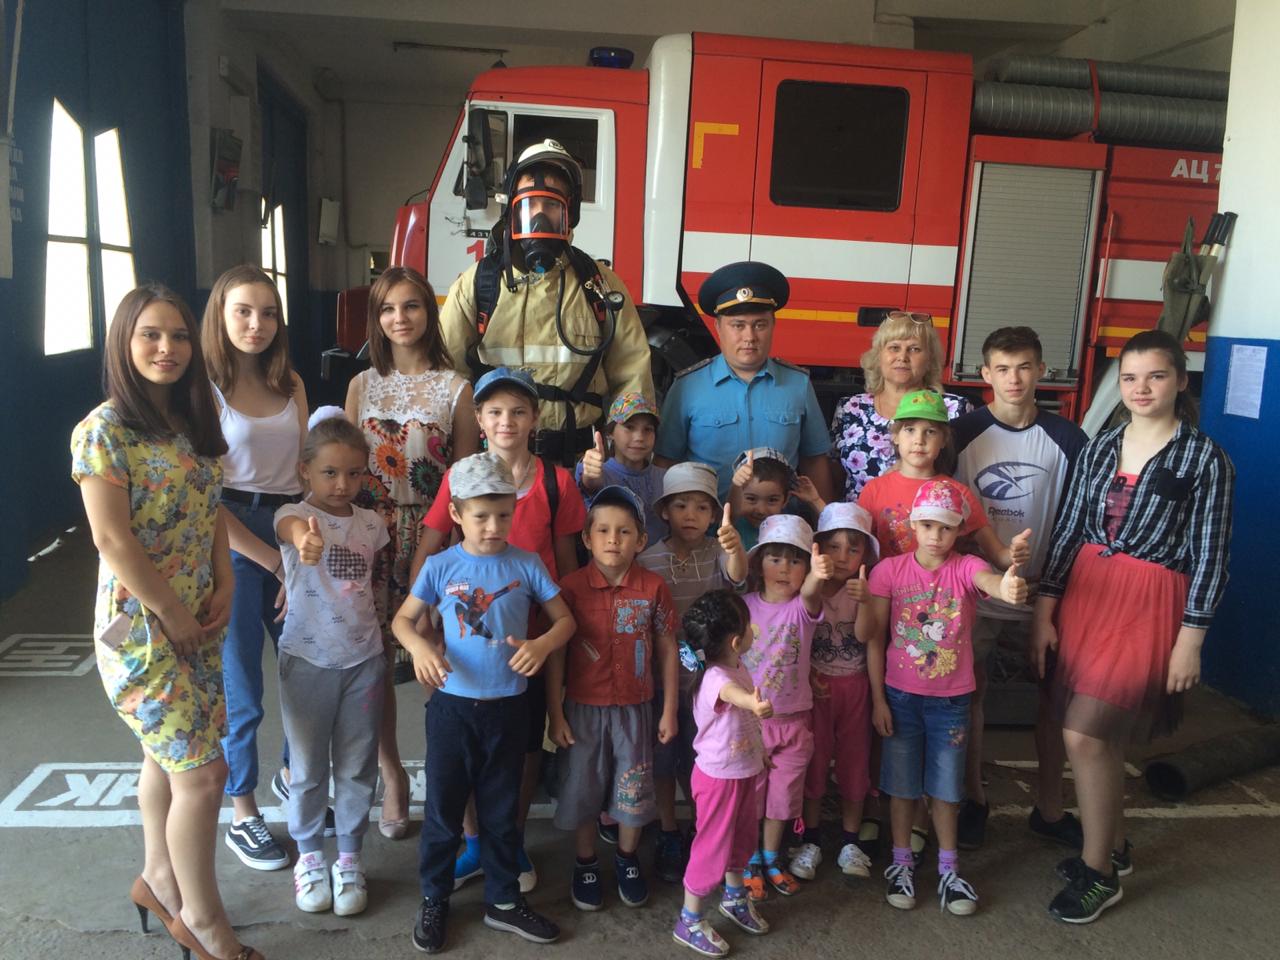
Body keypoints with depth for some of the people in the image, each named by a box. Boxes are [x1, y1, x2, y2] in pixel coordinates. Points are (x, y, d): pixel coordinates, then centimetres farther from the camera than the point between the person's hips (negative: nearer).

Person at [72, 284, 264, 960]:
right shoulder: (104, 430, -15)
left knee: (168, 754, 20)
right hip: (140, 624, -7)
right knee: (203, 772, -3)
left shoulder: (191, 422, 7)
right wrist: (173, 616, -14)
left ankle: (159, 878, 41)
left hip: (197, 620, 7)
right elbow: (112, 539, -18)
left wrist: (223, 584, 0)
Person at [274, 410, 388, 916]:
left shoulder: (372, 525, 1)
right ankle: (309, 856, 33)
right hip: (307, 660, -3)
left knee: (357, 766, 12)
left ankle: (349, 859, 29)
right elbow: (291, 527, -39)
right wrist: (304, 540, -63)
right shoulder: (295, 516, -13)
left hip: (363, 659, 3)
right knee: (308, 767, 12)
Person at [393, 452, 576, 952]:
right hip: (452, 705, 0)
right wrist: (420, 646, -19)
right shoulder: (440, 566, -7)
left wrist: (543, 644, -22)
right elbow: (403, 619, 2)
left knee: (501, 809, 15)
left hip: (507, 706, 1)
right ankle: (434, 900, 31)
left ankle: (503, 901, 32)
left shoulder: (526, 565, -6)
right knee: (443, 807, 11)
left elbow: (566, 619, 0)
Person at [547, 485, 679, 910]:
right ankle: (585, 865, 35)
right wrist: (555, 713, -5)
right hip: (583, 708, -1)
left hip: (634, 708, 1)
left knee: (634, 791, 13)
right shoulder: (571, 587, -10)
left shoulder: (653, 588, -7)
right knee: (582, 790, 12)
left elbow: (667, 650, 0)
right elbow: (556, 653, -5)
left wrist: (669, 711, 1)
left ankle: (628, 861, 38)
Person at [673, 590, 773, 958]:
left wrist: (759, 752, 24)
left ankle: (734, 899, 48)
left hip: (744, 771, 9)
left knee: (742, 837, 24)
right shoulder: (715, 678, -32)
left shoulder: (738, 667, -2)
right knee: (713, 847, 5)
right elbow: (731, 693, -59)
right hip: (720, 776, -9)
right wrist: (754, 704, -80)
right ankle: (688, 921, 23)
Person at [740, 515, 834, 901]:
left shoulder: (802, 608, -11)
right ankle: (750, 861, 33)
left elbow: (809, 594, -37)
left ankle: (772, 857, 38)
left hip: (793, 721, 1)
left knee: (783, 793, 16)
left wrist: (818, 576, -60)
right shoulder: (744, 607, -9)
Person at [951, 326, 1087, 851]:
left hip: (1041, 590, 2)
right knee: (970, 691, 7)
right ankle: (973, 799, 27)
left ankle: (1049, 808, 27)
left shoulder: (1066, 437, 0)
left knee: (1055, 693, 9)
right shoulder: (963, 432, -5)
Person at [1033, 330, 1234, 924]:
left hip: (1149, 607, -5)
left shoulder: (1205, 459, -5)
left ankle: (1100, 875, 10)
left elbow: (1210, 557, -6)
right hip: (1085, 594, 5)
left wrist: (1191, 641, -8)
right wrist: (1045, 608, 4)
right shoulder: (1099, 447, 7)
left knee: (1082, 736, -10)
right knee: (1102, 737, 13)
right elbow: (1067, 530, 7)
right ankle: (1113, 848, 34)